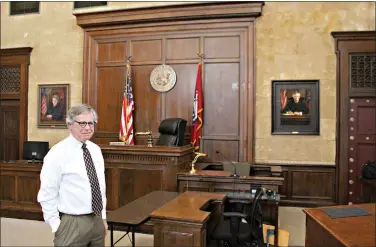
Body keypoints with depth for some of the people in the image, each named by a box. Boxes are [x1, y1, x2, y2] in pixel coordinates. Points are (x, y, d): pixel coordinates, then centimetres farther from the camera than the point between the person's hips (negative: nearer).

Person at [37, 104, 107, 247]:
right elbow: (47, 195, -12)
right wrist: (57, 227, -11)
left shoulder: (96, 150, 5)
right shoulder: (58, 153, -14)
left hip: (97, 221, 6)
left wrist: (103, 217, 11)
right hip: (72, 223, -6)